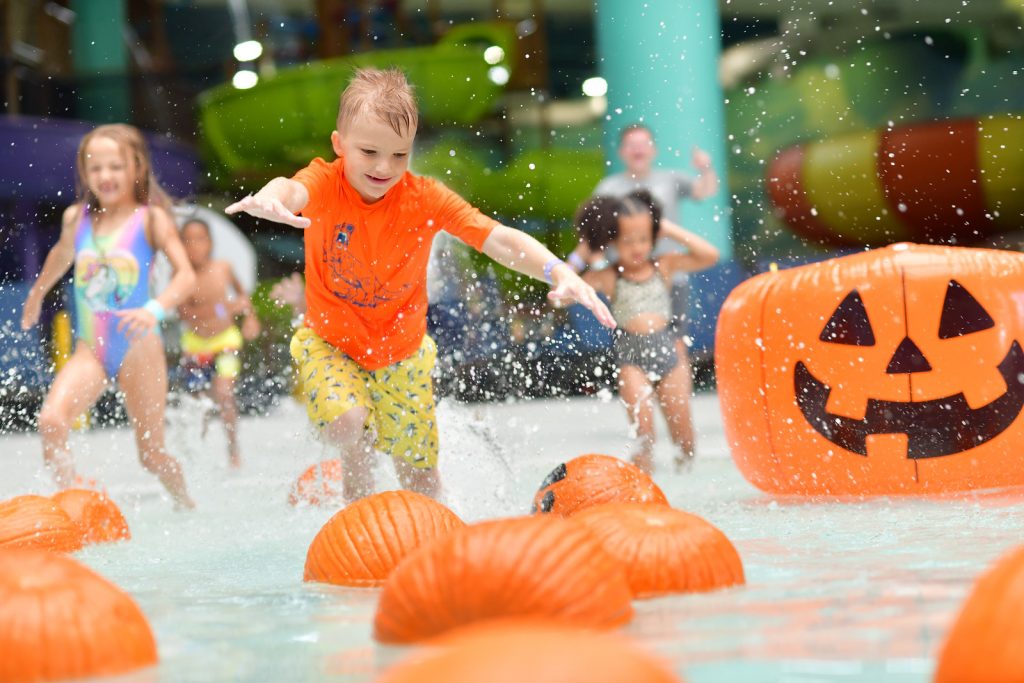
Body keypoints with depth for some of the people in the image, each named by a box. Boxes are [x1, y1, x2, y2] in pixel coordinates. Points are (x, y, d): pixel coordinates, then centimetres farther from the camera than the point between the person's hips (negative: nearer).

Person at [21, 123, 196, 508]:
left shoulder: (151, 219, -5)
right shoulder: (77, 218, 6)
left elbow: (186, 274, -16)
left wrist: (155, 309, -34)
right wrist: (37, 293, 44)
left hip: (138, 347, -3)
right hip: (90, 349, 3)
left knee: (151, 453, 6)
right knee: (51, 421, -25)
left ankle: (186, 509, 33)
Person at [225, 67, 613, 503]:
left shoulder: (426, 198, -17)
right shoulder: (325, 184, -21)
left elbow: (500, 240, -23)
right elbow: (292, 190, -46)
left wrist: (558, 271, -42)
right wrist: (271, 199, -72)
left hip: (402, 353, 2)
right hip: (330, 342, -2)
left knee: (420, 477, 10)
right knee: (346, 422, -30)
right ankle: (356, 468, 6)